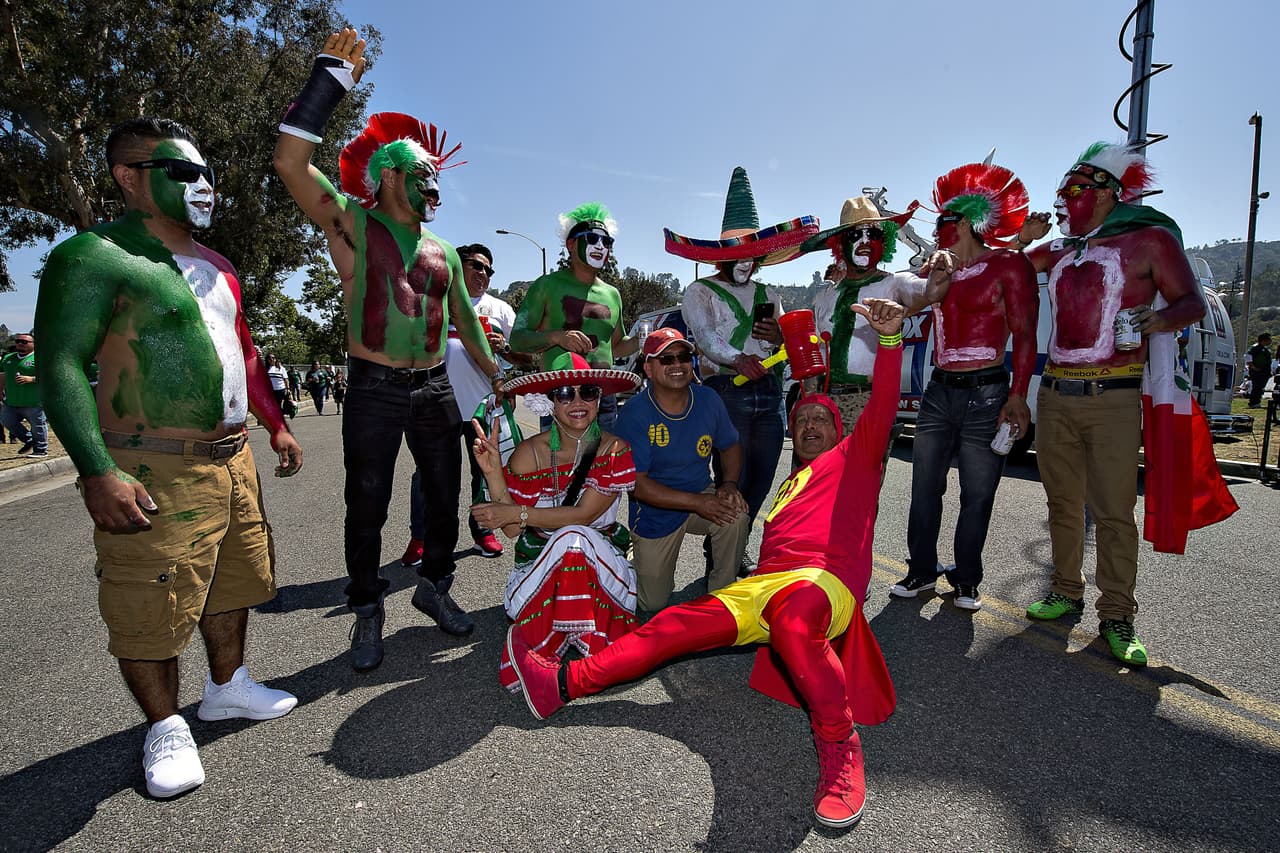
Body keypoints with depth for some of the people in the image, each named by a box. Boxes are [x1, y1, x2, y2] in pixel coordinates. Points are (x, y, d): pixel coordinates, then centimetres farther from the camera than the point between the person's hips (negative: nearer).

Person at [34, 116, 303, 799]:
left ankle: (226, 686, 38)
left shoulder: (215, 268, 17)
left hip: (233, 461, 8)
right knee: (151, 608, 2)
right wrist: (97, 472, -23)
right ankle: (165, 727, 23)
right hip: (154, 476, -8)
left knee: (232, 584, 18)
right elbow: (62, 366, -15)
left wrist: (276, 427, 21)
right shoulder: (93, 257, -9)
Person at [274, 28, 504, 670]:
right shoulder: (354, 227, -2)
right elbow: (290, 163, -16)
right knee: (367, 506, 2)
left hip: (435, 387, 5)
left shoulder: (443, 252, 14)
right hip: (374, 389, -5)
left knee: (445, 494, 11)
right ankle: (367, 613, 20)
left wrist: (497, 376, 21)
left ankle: (434, 585, 32)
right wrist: (331, 76, -16)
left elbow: (465, 321, 21)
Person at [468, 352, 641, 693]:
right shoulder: (530, 452, -6)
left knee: (574, 537, -33)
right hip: (541, 560, 1)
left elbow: (583, 515, -17)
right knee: (570, 539, -33)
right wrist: (492, 471, -20)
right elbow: (512, 530, -9)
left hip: (603, 560, 0)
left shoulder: (615, 450, -8)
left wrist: (517, 512, -20)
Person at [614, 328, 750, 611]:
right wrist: (698, 503, -28)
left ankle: (720, 592, -5)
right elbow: (637, 483, -22)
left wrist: (729, 485, -16)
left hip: (702, 496, 3)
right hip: (655, 512, -2)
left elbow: (730, 446, 6)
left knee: (736, 516, -31)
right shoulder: (634, 414, -21)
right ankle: (643, 563, 40)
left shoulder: (708, 400, -8)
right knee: (654, 603, 5)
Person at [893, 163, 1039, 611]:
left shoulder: (1009, 264, -2)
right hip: (939, 391, 5)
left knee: (977, 496, 2)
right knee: (924, 489, 6)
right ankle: (921, 571, 19)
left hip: (986, 394, -5)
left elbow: (1025, 335, -6)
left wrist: (1018, 396, -13)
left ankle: (966, 580, 18)